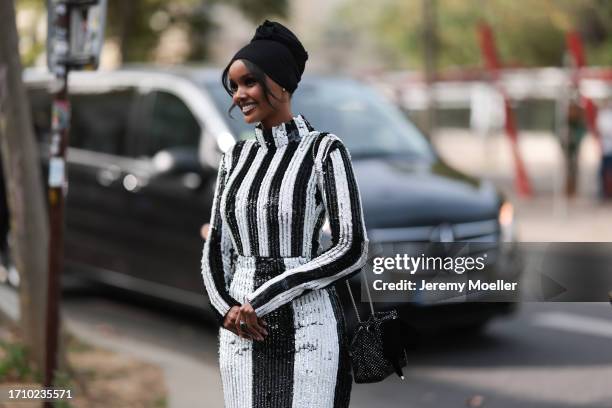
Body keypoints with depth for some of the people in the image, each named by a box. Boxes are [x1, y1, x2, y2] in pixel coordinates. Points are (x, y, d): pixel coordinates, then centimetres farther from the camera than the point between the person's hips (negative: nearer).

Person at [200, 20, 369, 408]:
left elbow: (353, 250, -13)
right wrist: (227, 307, -8)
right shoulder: (236, 157, 11)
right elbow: (216, 248, 12)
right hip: (242, 331, 5)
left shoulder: (325, 150, -6)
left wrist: (263, 298, -14)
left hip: (306, 328, -5)